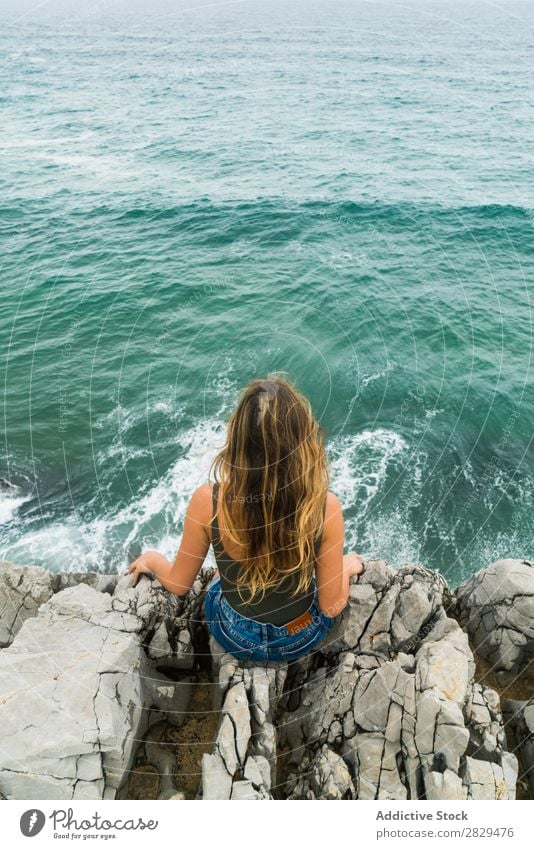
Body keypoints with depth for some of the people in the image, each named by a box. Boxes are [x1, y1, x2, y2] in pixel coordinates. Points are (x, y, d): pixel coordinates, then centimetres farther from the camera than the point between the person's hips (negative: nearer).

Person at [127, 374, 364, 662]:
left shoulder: (207, 501, -30)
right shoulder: (325, 507, -31)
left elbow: (179, 585, -12)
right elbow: (332, 606, -17)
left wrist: (152, 560, 9)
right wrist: (347, 567, 4)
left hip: (235, 638, 0)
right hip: (303, 639, 0)